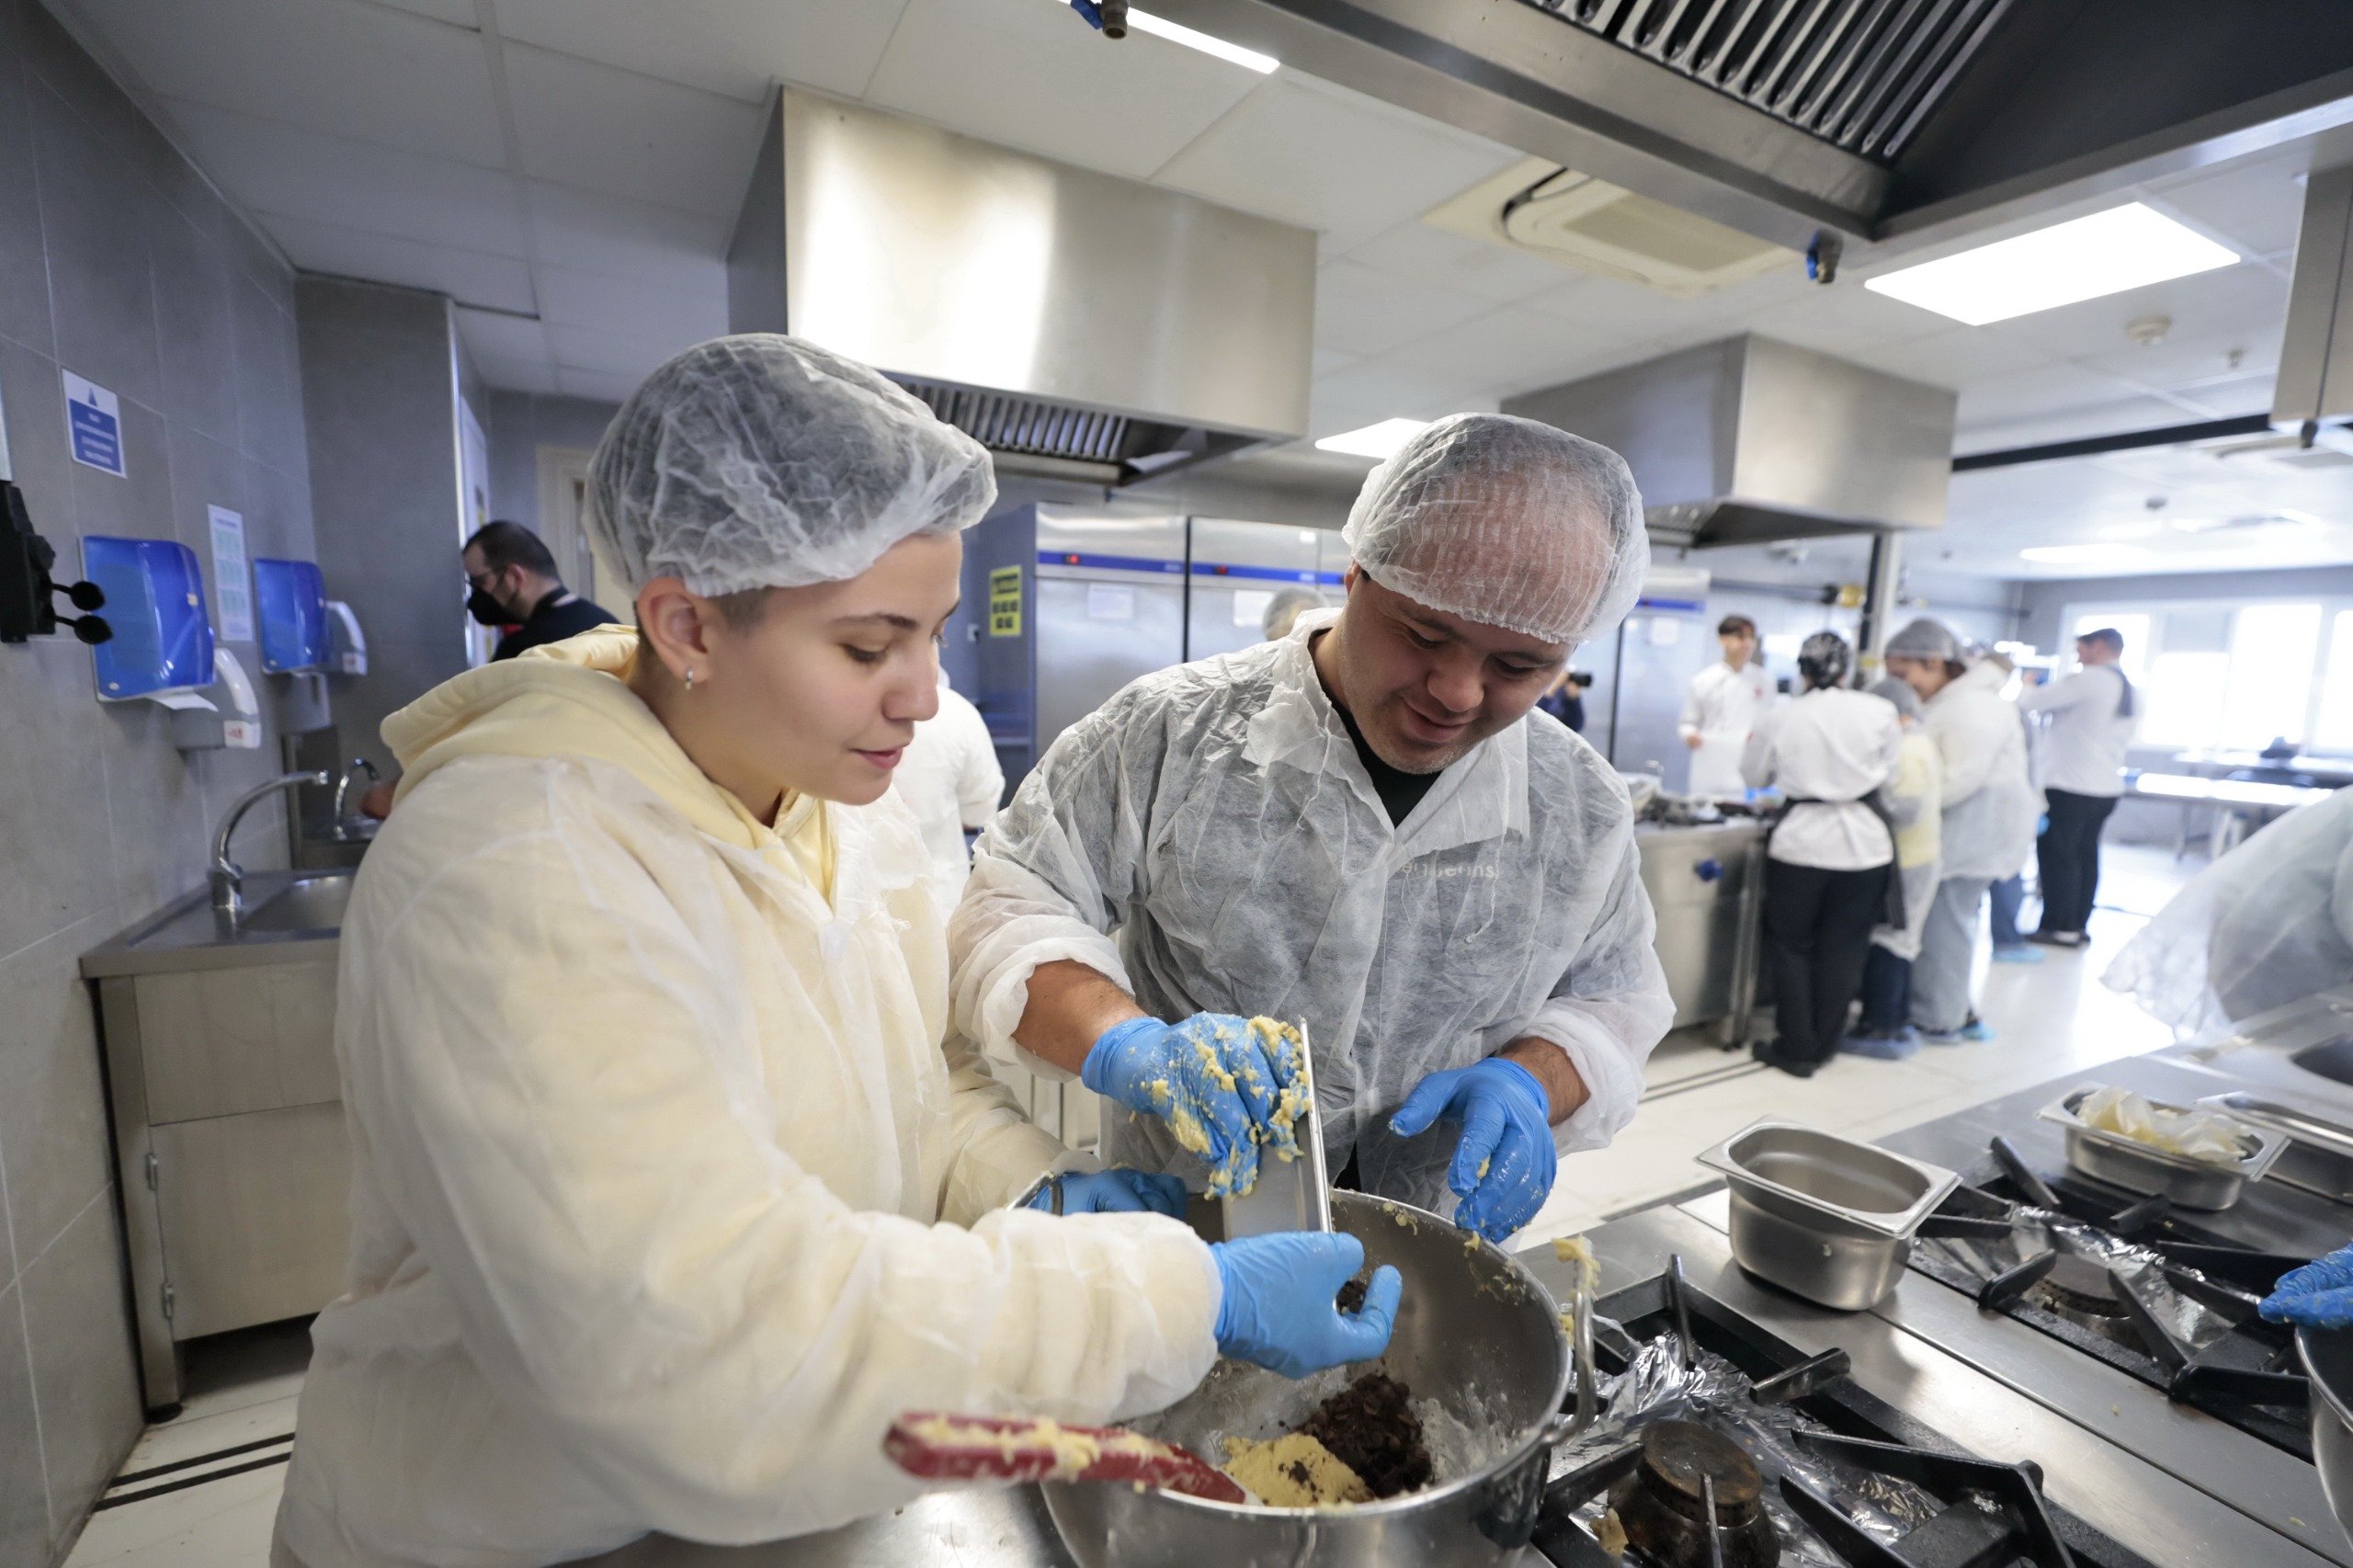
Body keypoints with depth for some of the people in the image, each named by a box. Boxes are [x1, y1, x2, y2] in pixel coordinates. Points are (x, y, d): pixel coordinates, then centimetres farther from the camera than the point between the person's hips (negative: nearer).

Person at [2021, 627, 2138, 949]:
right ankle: (2078, 926, 17)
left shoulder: (2090, 679, -13)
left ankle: (2061, 928, 0)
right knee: (2085, 855, 12)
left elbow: (2032, 702, -15)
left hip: (2069, 786, -8)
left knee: (2056, 855, -2)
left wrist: (2026, 688, 6)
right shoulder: (2132, 690, 14)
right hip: (2106, 786, 9)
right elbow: (2126, 740, 22)